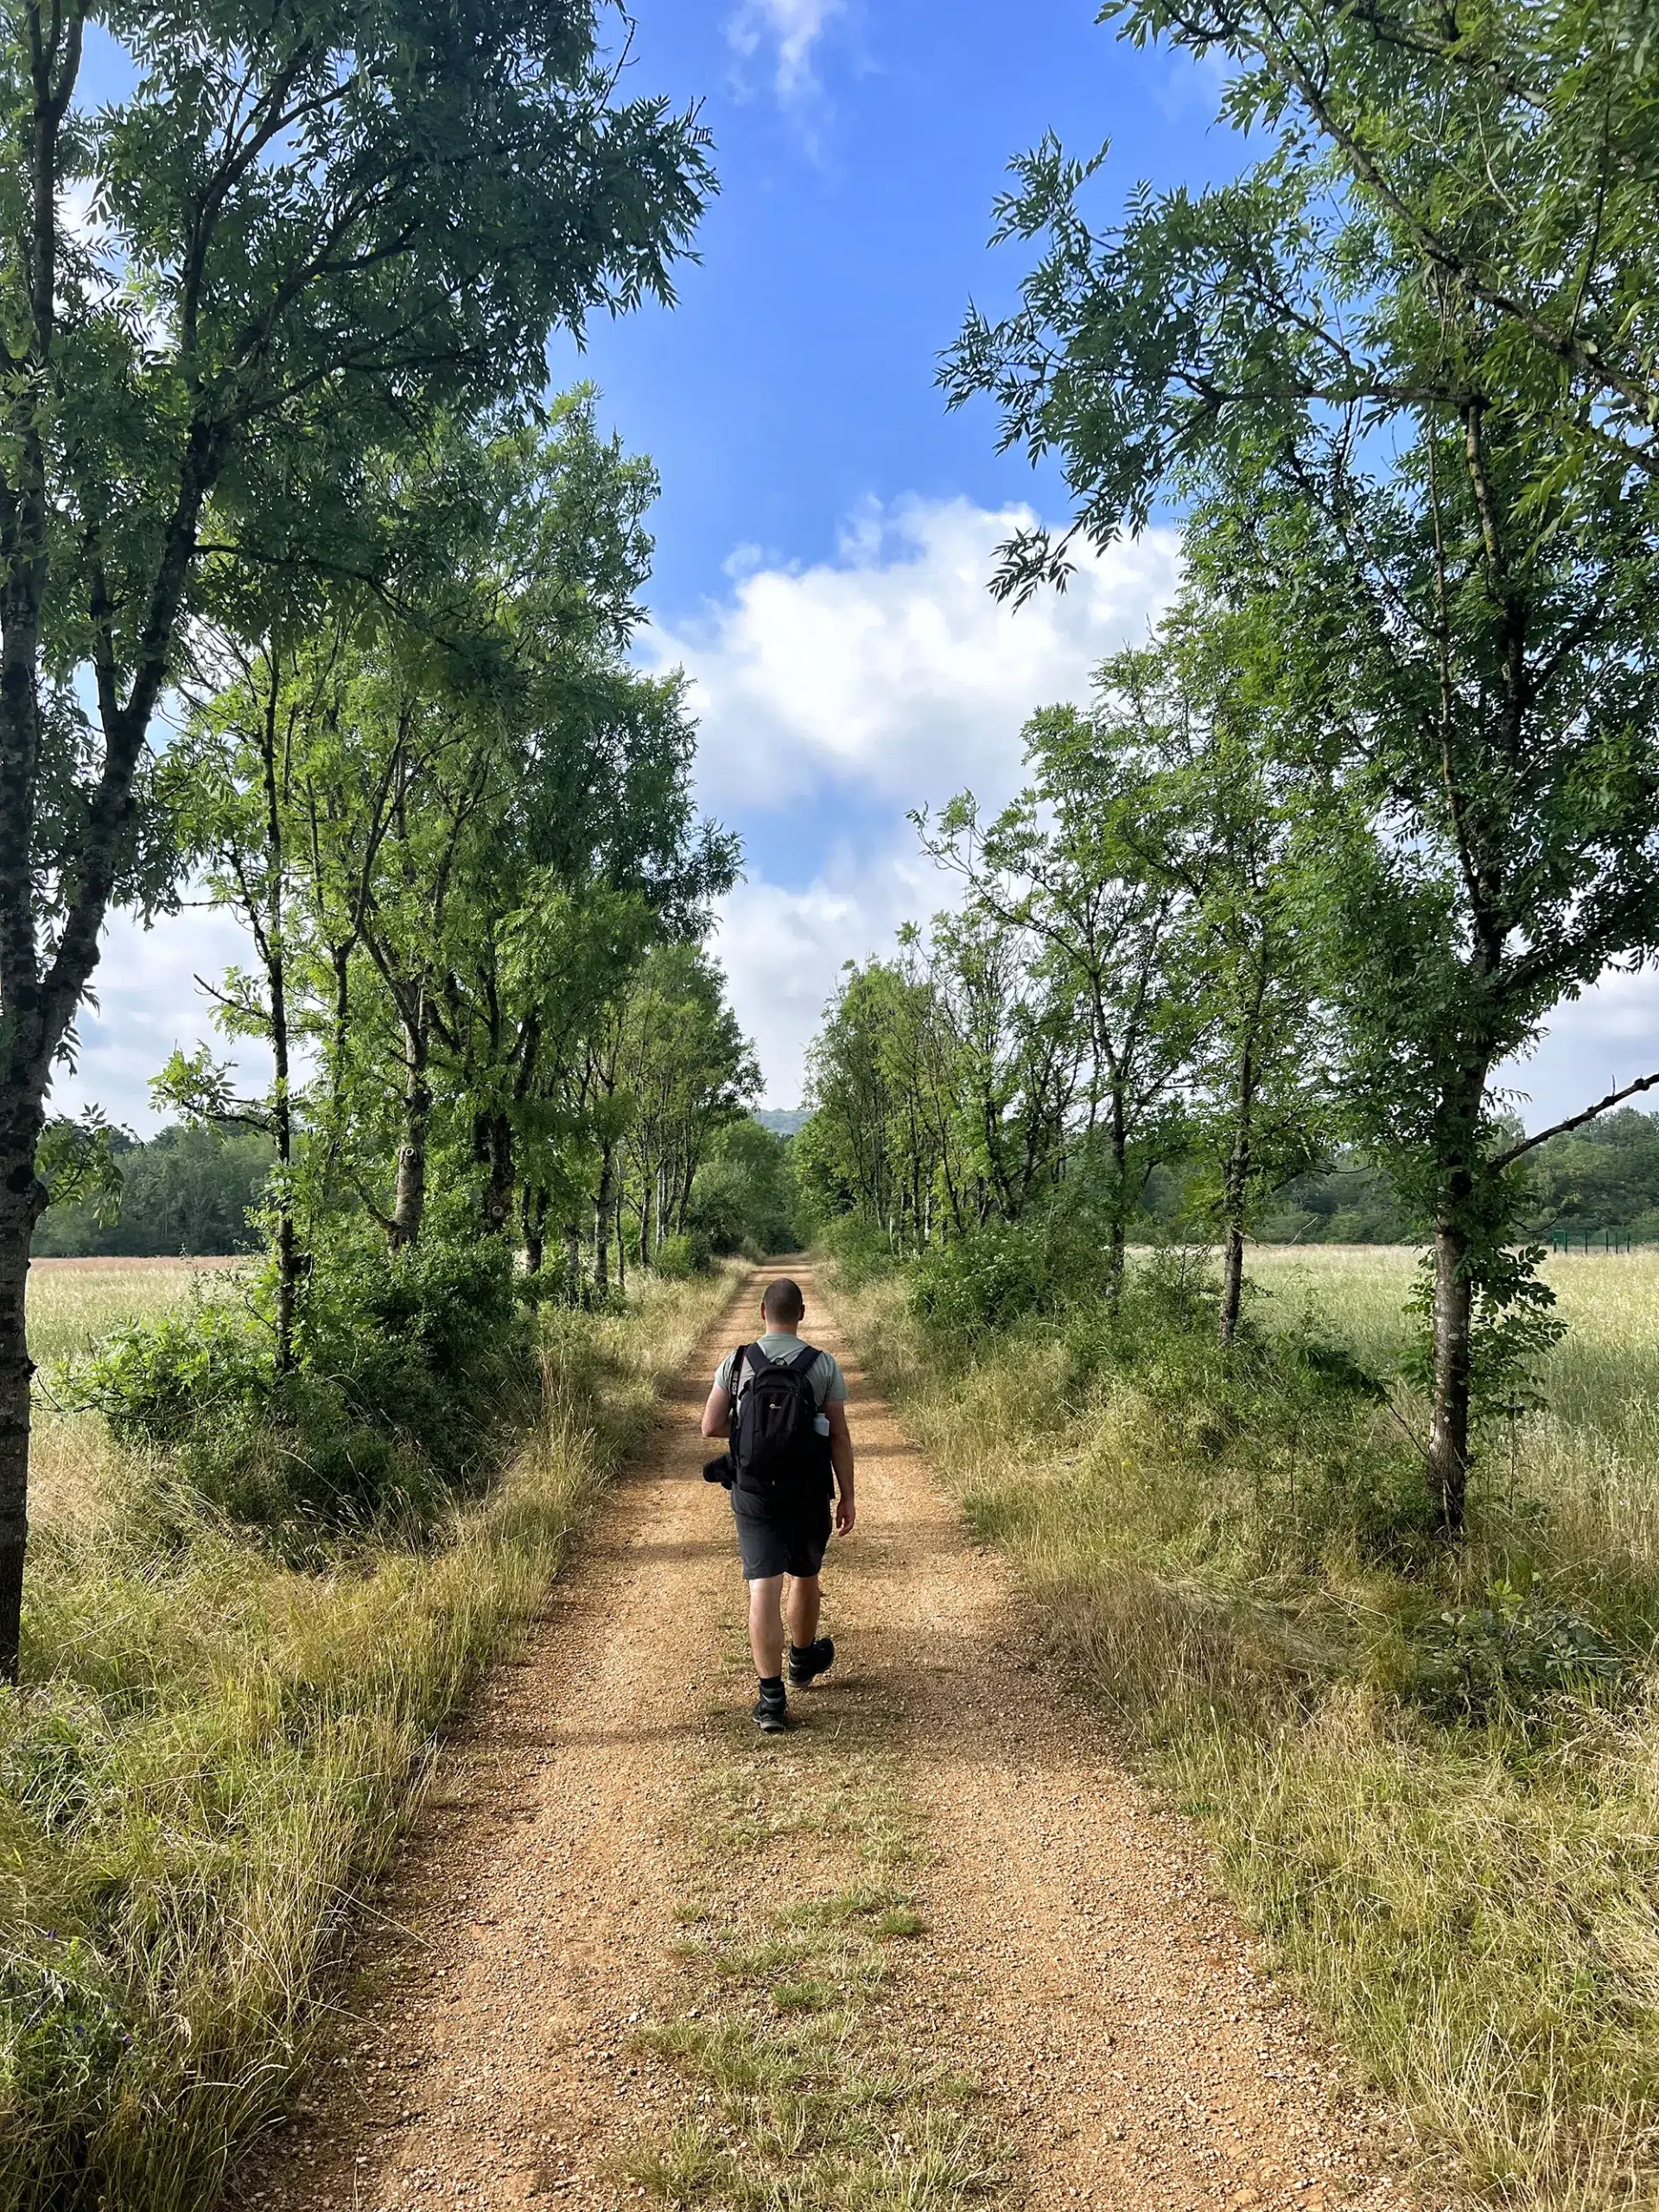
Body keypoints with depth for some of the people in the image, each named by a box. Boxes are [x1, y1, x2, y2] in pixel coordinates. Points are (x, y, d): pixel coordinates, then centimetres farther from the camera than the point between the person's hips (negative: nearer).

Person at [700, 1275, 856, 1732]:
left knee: (763, 1587, -1)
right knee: (805, 1577, 22)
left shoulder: (736, 1362, -5)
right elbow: (839, 1436, -4)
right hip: (808, 1494, 1)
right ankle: (803, 1659, 44)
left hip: (753, 1493, -1)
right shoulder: (824, 1366, -6)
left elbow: (711, 1426, -6)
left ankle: (772, 1697, -4)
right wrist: (847, 1497, 3)